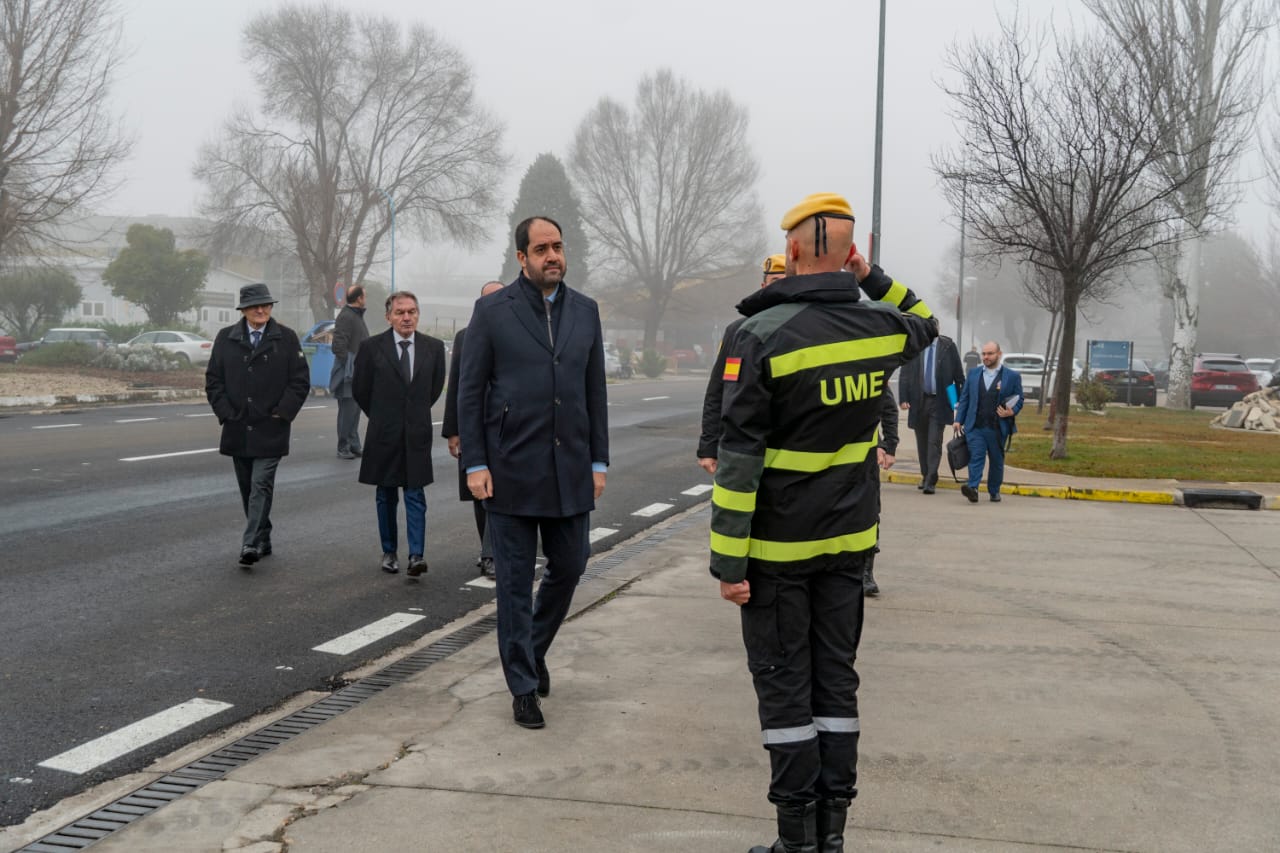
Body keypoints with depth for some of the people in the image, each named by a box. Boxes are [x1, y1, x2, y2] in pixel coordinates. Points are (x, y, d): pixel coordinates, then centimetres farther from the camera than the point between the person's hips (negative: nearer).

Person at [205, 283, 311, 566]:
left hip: (270, 429, -3)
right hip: (237, 429, 3)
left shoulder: (286, 338, 0)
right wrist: (226, 413, -2)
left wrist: (282, 413, -7)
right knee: (248, 489, 10)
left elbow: (300, 380, 0)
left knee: (261, 486, -12)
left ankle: (251, 544, -16)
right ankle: (263, 540, 23)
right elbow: (213, 380, 8)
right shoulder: (225, 338, 6)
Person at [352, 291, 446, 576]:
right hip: (384, 434, 0)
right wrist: (380, 416, 12)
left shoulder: (434, 347, 1)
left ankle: (416, 556, -7)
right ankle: (389, 552, 20)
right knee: (386, 497, 10)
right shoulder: (372, 347, -4)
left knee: (415, 496, -3)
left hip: (417, 433, 0)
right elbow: (360, 389, 6)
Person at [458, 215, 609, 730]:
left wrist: (598, 461, 6)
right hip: (511, 470, -4)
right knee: (515, 581, 4)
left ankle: (534, 648, 38)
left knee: (569, 566, 12)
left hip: (569, 469, 4)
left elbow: (595, 391, 10)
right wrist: (474, 464, -8)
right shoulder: (492, 311, -3)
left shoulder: (585, 311, 8)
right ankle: (523, 685, 16)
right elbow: (470, 392, -2)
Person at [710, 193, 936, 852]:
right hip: (848, 539, 5)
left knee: (784, 685, 4)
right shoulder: (880, 327, -2)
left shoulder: (761, 336, -16)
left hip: (778, 546, -5)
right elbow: (924, 322, 26)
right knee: (836, 676, 13)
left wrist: (728, 562, -14)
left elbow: (739, 458, -18)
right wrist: (872, 276, 15)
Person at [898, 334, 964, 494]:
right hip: (918, 401, 2)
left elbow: (959, 375, 2)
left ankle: (931, 482, -9)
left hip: (939, 402, -2)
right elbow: (904, 375, 3)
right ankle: (925, 476, 24)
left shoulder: (948, 346, 0)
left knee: (935, 442, -8)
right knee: (922, 443, 11)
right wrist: (904, 398, -6)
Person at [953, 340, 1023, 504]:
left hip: (998, 428, -1)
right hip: (975, 426, 1)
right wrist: (958, 420, 4)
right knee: (976, 457, -12)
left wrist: (1011, 412, -12)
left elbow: (1019, 400, 8)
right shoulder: (973, 373, 12)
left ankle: (994, 491, 22)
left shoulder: (1012, 376, 5)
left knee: (997, 460, 9)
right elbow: (964, 398, 12)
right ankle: (973, 488, -23)